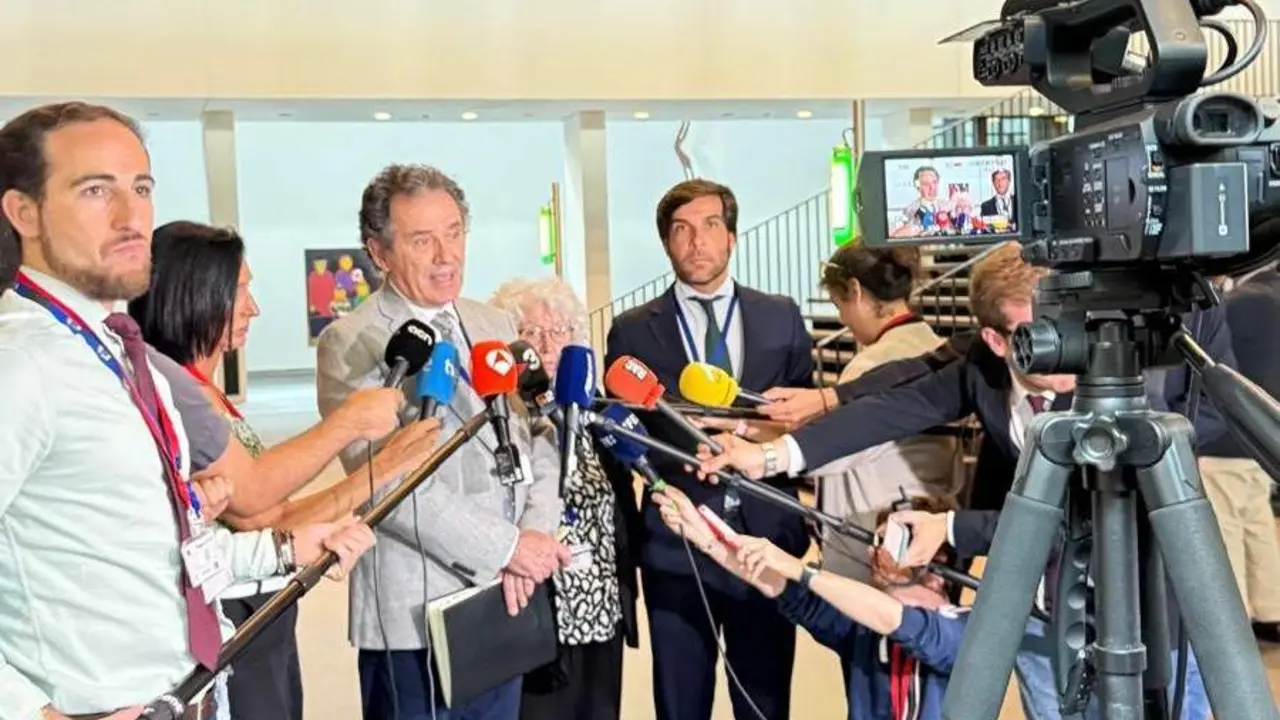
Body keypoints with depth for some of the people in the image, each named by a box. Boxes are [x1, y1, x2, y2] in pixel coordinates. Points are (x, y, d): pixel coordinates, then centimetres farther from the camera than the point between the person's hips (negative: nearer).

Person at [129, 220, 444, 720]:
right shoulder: (165, 386, -16)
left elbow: (274, 519, 7)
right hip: (228, 631, -8)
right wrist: (347, 422, -12)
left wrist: (379, 471, 3)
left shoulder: (208, 395, 8)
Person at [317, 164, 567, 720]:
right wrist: (506, 547, -17)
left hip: (502, 602, 6)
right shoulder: (350, 345, -10)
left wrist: (535, 537, -9)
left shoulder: (494, 327, 10)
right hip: (416, 612, -6)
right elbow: (386, 482, -18)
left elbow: (537, 440, 8)